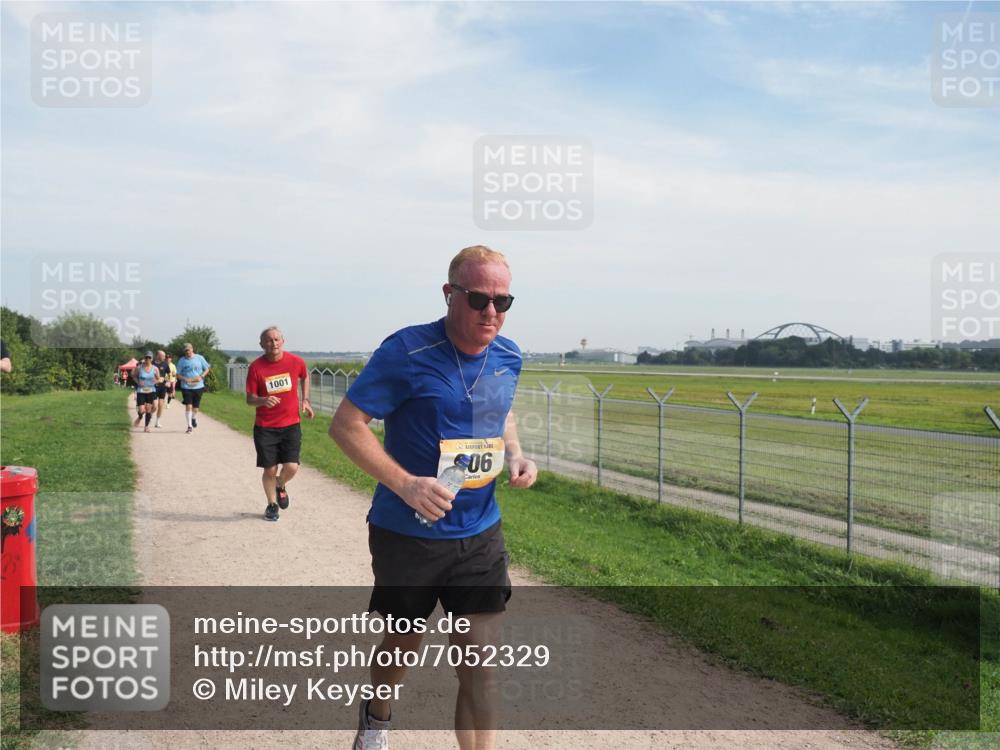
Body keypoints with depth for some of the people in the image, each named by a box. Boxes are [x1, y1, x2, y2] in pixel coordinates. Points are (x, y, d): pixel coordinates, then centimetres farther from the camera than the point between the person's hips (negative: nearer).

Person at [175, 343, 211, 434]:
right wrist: (186, 379, -15)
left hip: (198, 386, 1)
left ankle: (194, 418, 41)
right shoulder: (181, 360, 1)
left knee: (196, 406, 10)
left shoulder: (199, 358, 1)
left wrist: (201, 377, -9)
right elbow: (178, 375, 4)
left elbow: (207, 369, 8)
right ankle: (189, 426, -5)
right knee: (188, 406, -10)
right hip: (186, 387, -1)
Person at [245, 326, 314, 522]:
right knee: (270, 470, 3)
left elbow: (305, 377, 18)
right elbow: (249, 398, -5)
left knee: (291, 467, -8)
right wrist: (263, 400, -26)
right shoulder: (256, 366, -9)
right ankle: (272, 504, 29)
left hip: (291, 425, 1)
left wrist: (305, 400, 8)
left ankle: (281, 486, 27)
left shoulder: (296, 361, -6)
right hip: (265, 427, -1)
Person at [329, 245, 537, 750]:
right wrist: (405, 483, -27)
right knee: (403, 645, 19)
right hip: (407, 533, -3)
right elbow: (345, 425, -16)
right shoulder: (406, 352, -19)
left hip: (480, 536, 3)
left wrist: (515, 454, -2)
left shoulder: (508, 357, -1)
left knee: (479, 661, 1)